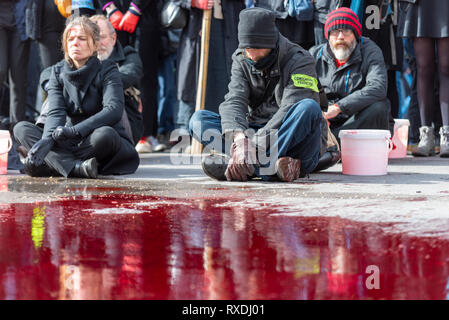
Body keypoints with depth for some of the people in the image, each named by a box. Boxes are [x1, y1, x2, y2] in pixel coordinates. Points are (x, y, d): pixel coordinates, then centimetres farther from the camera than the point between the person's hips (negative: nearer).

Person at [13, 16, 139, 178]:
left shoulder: (107, 70, -7)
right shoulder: (58, 71, 6)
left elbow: (114, 110, -23)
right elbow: (55, 112, -8)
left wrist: (75, 130, -36)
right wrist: (47, 139, -31)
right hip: (71, 145, 5)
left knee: (104, 133, -39)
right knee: (21, 128, -14)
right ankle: (77, 168, -34)